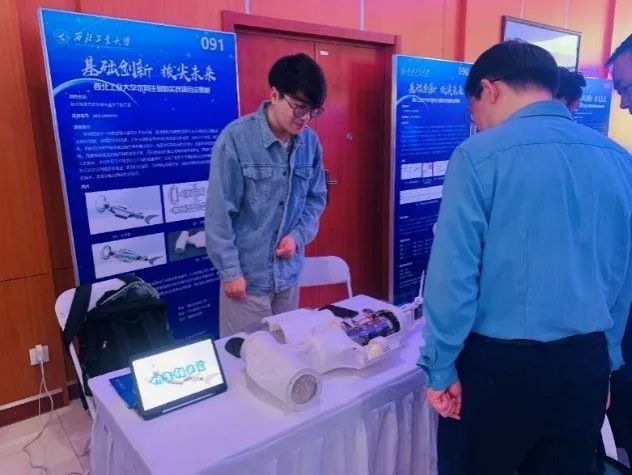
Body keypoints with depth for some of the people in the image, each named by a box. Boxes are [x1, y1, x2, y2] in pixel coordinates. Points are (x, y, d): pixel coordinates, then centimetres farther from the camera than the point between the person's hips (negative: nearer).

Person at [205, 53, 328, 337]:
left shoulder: (310, 141, 0)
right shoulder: (236, 138, -14)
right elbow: (219, 212, -12)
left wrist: (299, 236, -7)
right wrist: (229, 270, -11)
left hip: (290, 272, 5)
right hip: (247, 273, -4)